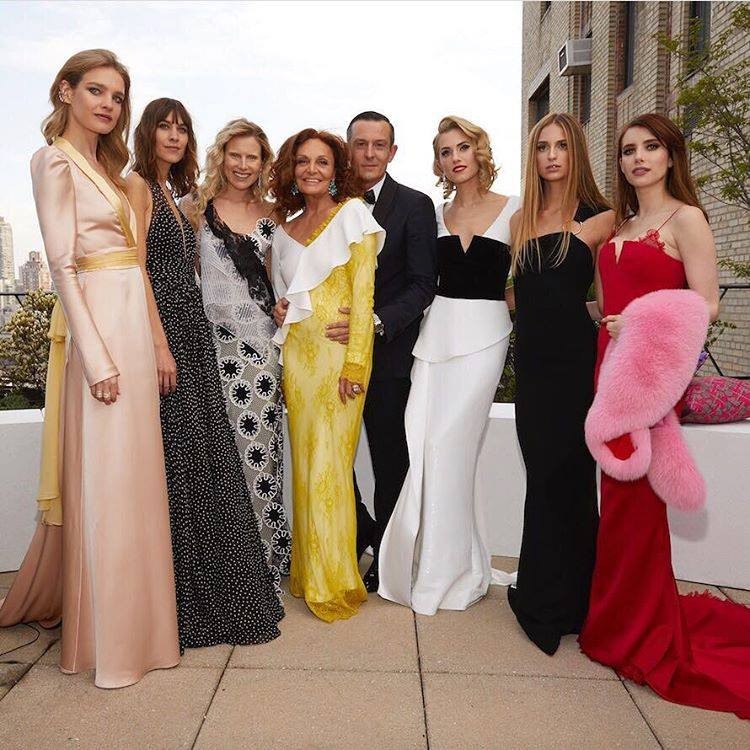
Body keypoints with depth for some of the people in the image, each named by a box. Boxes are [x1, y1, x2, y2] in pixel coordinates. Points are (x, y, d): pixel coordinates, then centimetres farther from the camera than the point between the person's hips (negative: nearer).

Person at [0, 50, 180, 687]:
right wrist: (96, 355, -19)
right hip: (98, 327, -9)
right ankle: (111, 634, 9)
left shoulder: (106, 167, 20)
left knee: (129, 473, 14)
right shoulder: (55, 160, -4)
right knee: (104, 479, -3)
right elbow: (62, 264, -13)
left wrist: (150, 347, 13)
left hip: (133, 323, 9)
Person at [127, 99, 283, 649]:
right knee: (176, 460, -5)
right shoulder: (137, 185, -4)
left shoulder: (173, 196, 21)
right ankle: (182, 603, 8)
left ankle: (214, 591, 22)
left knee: (206, 459, 10)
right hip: (161, 331, -9)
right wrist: (160, 344, -20)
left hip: (192, 335, 9)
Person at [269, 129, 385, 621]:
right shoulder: (286, 231, 17)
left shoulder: (352, 213, 1)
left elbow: (363, 292, -7)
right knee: (306, 463, 7)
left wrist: (355, 361, -14)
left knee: (328, 465, -6)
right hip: (297, 354, 5)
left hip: (338, 351, -5)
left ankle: (334, 583, 6)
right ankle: (306, 573, 18)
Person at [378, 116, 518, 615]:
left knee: (448, 446, -8)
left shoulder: (512, 209, 3)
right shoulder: (437, 214, 13)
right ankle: (421, 560, 16)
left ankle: (451, 570, 8)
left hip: (483, 335, -3)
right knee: (420, 446, -2)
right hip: (436, 331, 4)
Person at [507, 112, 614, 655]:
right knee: (548, 476, 10)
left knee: (561, 475, 2)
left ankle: (550, 606, 17)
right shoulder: (522, 220, 13)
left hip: (575, 360, -4)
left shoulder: (599, 218, -2)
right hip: (532, 360, 4)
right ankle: (549, 596, 23)